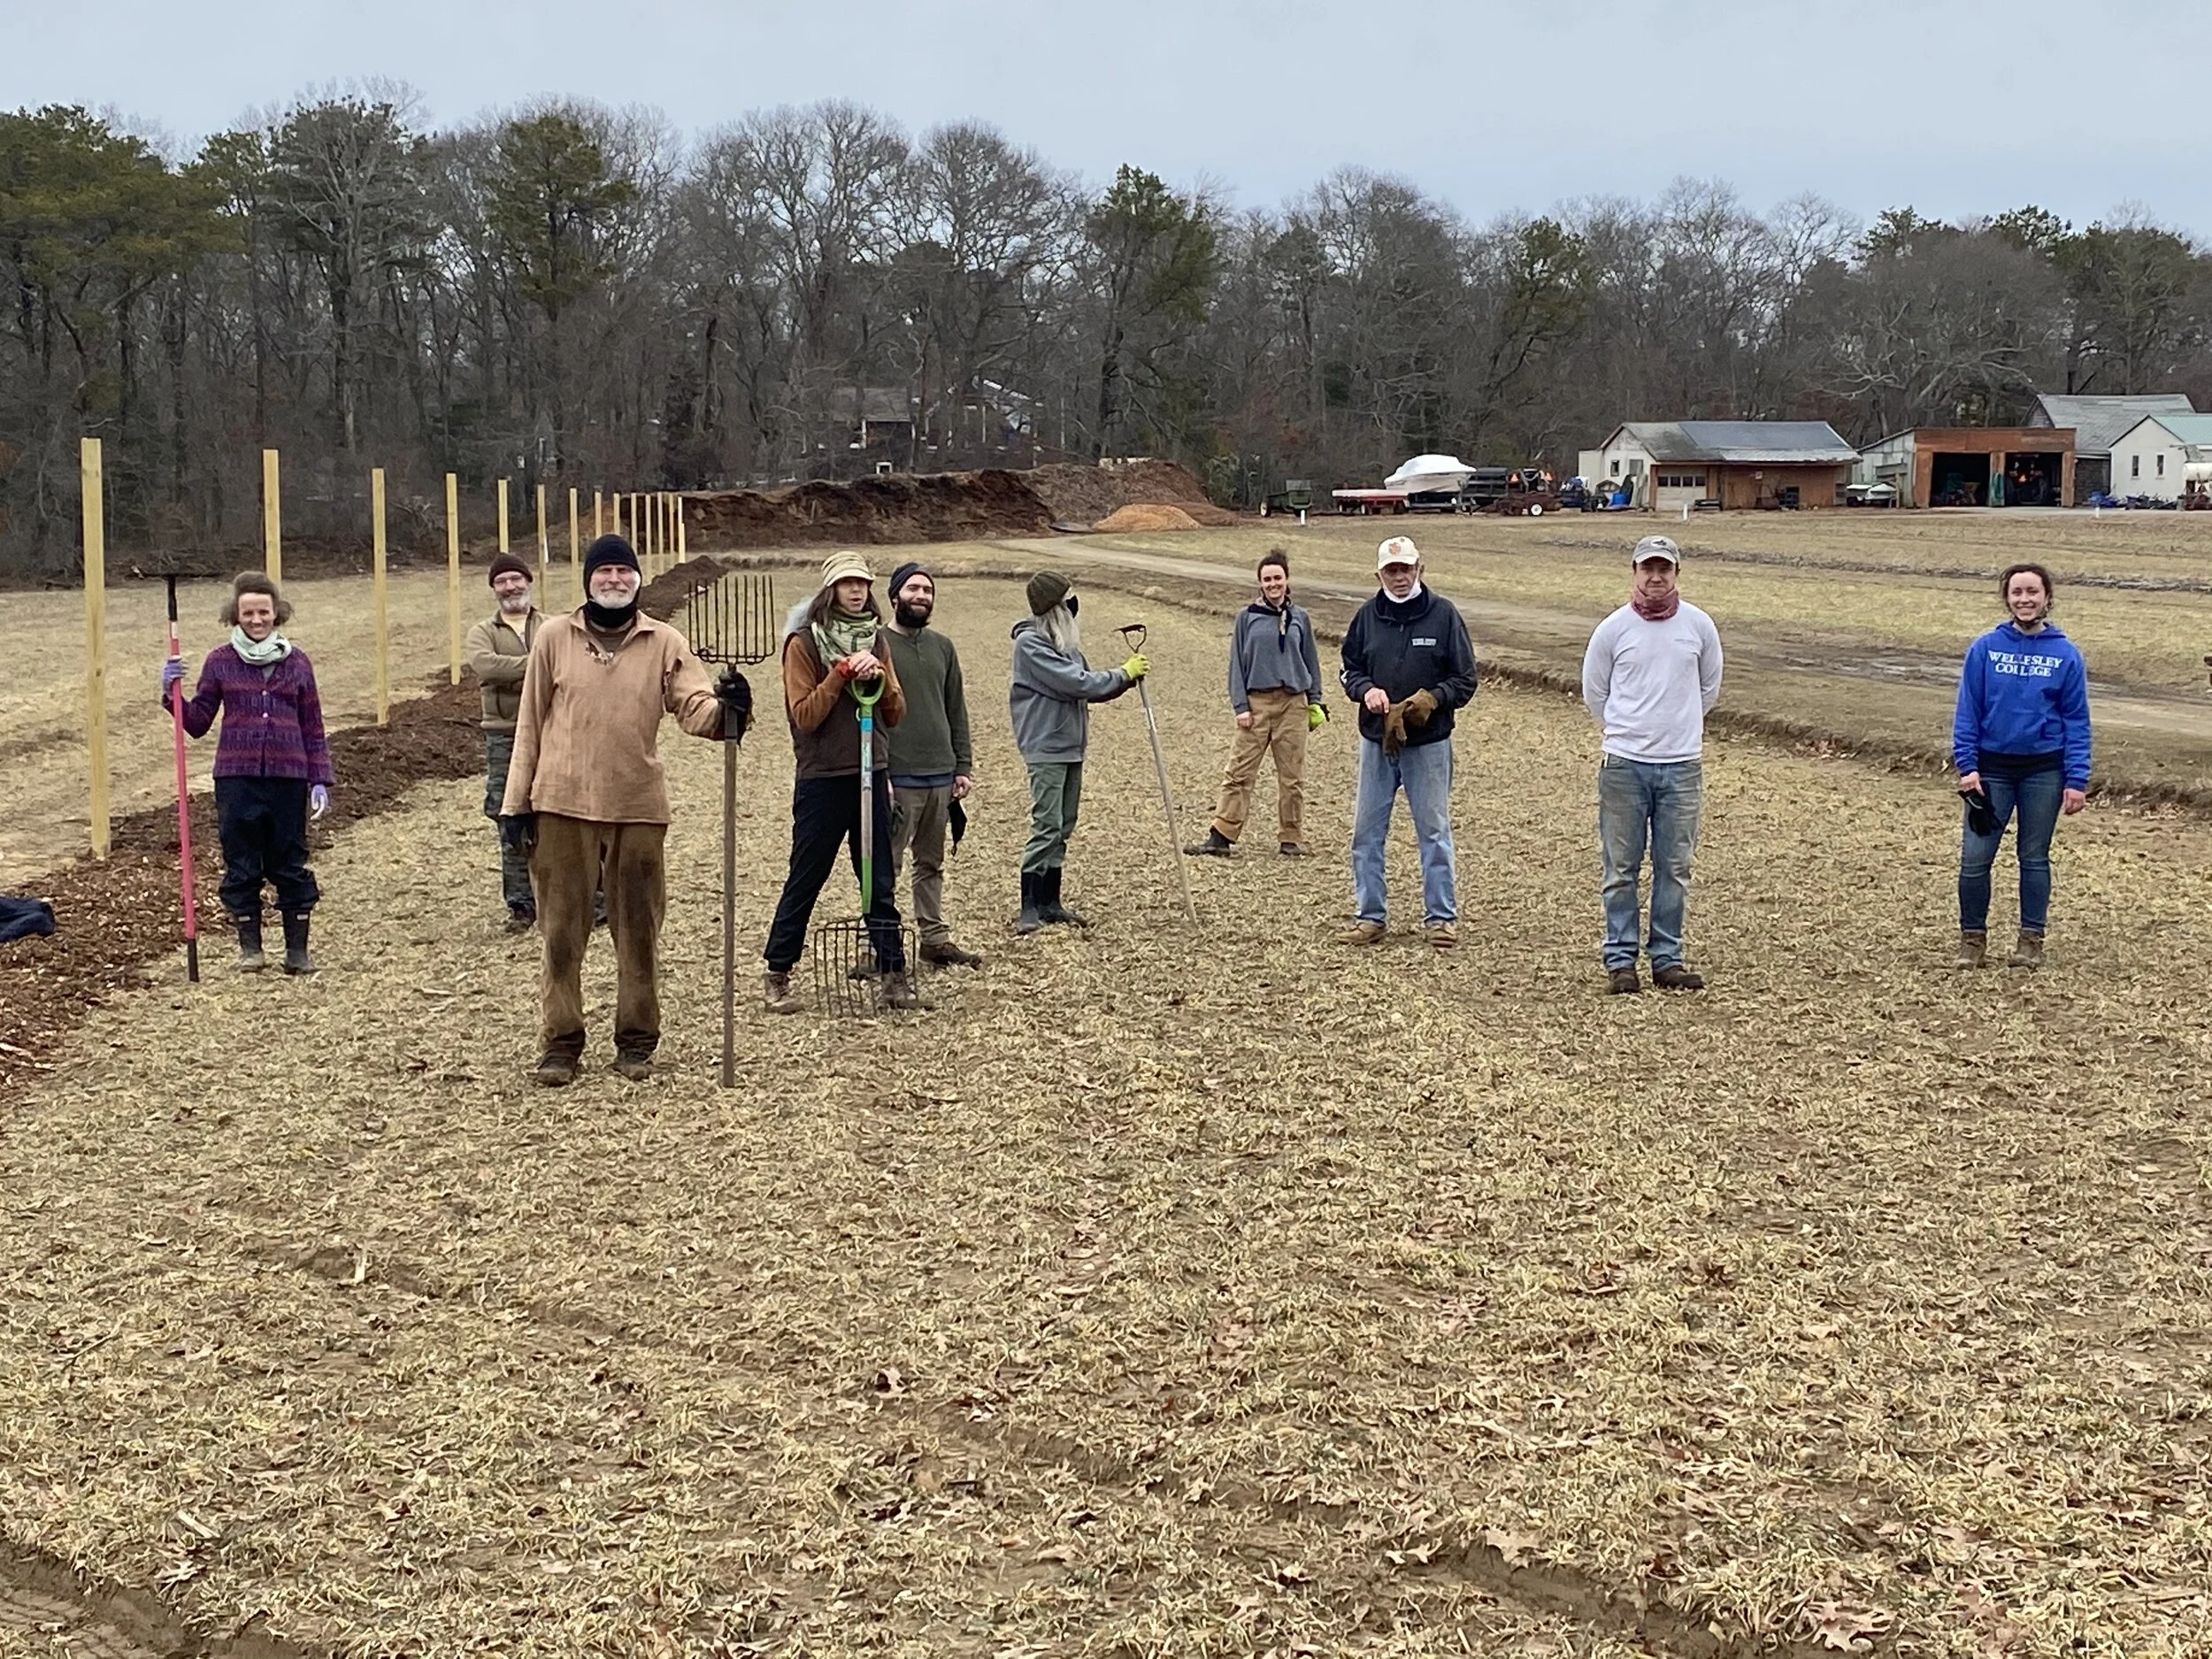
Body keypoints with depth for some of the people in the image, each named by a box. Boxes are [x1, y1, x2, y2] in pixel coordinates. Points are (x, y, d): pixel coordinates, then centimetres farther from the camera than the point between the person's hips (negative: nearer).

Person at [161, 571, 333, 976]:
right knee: (241, 866, 5)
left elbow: (313, 730, 8)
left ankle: (298, 948, 13)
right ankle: (250, 946, 16)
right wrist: (172, 693, -6)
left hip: (288, 779, 0)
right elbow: (197, 722, 9)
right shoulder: (220, 662, 4)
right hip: (236, 779, 0)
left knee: (291, 866, 5)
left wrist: (320, 780, 2)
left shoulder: (296, 663, 6)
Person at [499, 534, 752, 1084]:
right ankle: (560, 1041, 13)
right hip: (563, 806, 0)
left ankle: (636, 1040, 18)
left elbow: (694, 707, -7)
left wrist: (724, 709, -31)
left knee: (638, 929, 7)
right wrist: (516, 804, 4)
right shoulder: (554, 637, 4)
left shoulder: (663, 642, 4)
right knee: (562, 930, 3)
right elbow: (530, 724, 6)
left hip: (638, 808, 1)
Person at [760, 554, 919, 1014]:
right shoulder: (805, 642, -5)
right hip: (822, 780, -4)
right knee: (804, 880, 2)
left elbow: (896, 713, 8)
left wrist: (879, 678, -9)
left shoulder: (874, 638, 11)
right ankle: (777, 976, 12)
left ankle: (894, 974, 9)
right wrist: (842, 674, -18)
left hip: (871, 775, 4)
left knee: (881, 883, 5)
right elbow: (805, 716, -12)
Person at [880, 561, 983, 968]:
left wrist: (964, 767, 12)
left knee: (931, 864, 14)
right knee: (886, 866, -2)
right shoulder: (877, 644, -5)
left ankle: (935, 938, 20)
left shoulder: (942, 647, 14)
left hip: (941, 777, 6)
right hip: (898, 778, -6)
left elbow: (957, 712, 18)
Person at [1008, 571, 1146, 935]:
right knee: (1047, 827, -11)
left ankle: (1049, 902, 18)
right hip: (1046, 748, -9)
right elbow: (1077, 683, -20)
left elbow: (1088, 685, 16)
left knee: (1063, 827, 11)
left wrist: (1127, 677, 1)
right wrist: (1124, 673, -10)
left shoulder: (1063, 641, 13)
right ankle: (1030, 908, -7)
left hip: (1071, 747, 9)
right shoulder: (1030, 643, -15)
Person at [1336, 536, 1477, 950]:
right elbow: (1349, 669, 14)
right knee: (1367, 831, 6)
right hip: (1376, 741, 3)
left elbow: (1465, 680, -1)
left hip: (1429, 742, -3)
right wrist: (1365, 690, -7)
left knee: (1434, 830, 3)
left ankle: (1441, 916, 12)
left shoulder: (1443, 614, -3)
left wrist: (1432, 698, -18)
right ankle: (1370, 916, 16)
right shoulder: (1367, 616, 5)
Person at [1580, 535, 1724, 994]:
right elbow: (1594, 693, 12)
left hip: (1682, 766, 2)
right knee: (1621, 868, 2)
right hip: (1624, 765, -1)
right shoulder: (1613, 628, -1)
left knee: (1675, 869, 6)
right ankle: (1620, 960, 9)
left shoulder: (1699, 626, 4)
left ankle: (1667, 958, 15)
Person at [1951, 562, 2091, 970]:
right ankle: (1973, 937, 13)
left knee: (2035, 857, 10)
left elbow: (2077, 721, 0)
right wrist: (1967, 766, -8)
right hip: (1992, 767, 0)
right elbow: (1968, 712, 0)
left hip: (2043, 772, 0)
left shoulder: (2065, 654, -3)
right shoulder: (1985, 649, -3)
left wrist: (2076, 780, -5)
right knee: (1974, 857, -2)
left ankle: (2031, 940, 20)